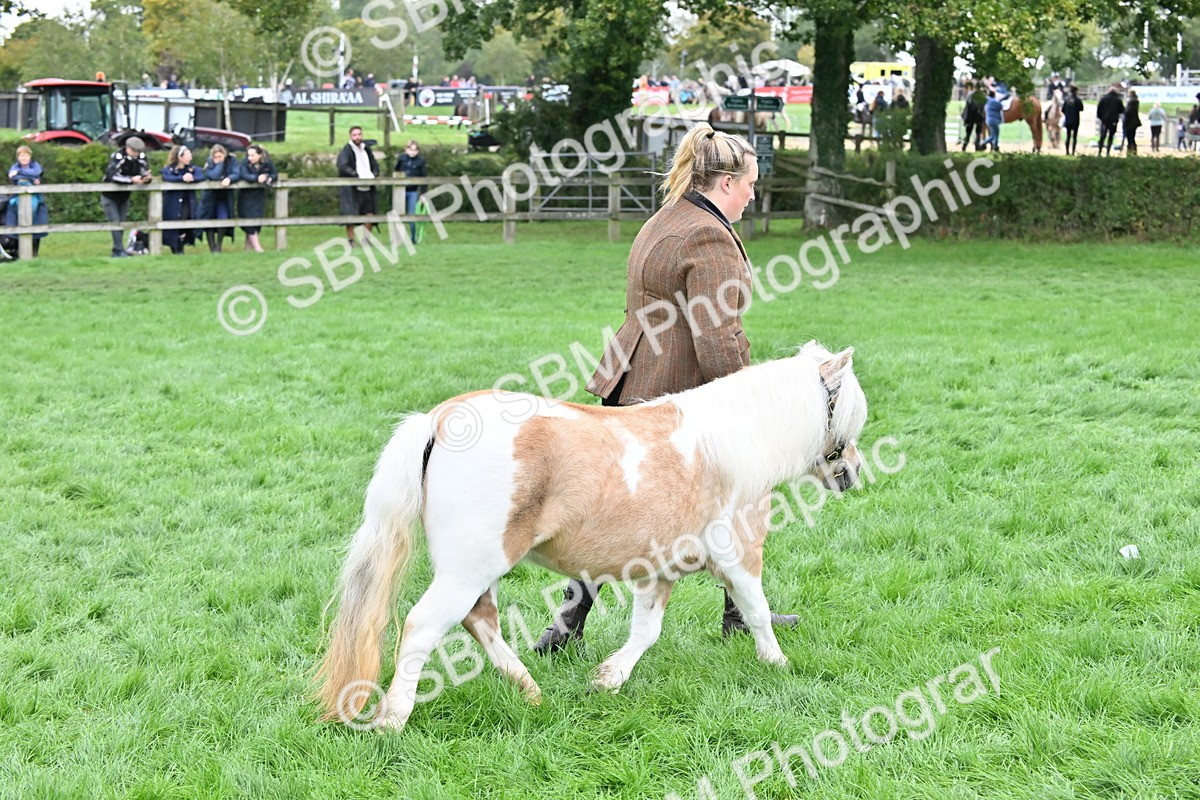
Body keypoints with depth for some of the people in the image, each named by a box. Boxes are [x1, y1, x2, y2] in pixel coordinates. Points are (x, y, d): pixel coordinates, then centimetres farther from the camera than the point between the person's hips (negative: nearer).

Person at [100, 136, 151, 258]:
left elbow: (145, 172, -10)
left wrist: (147, 178, -36)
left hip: (124, 197, 6)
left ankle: (116, 251, 15)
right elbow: (112, 176, -40)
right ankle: (120, 250, -16)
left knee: (121, 223, 8)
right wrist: (131, 180, -50)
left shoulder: (140, 157, -10)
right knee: (115, 223, -13)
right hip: (109, 196, -6)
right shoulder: (117, 157, -27)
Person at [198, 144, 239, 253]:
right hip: (210, 196, 0)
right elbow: (213, 176, -25)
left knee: (223, 219, -15)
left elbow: (237, 174, -19)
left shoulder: (231, 161, -6)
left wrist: (229, 179, -37)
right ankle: (212, 247, 11)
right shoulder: (209, 162, -10)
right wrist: (220, 164, -22)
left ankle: (218, 245, 6)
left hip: (224, 196, 0)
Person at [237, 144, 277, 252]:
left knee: (258, 218, 2)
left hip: (259, 195, 3)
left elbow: (275, 175, -6)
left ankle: (248, 245, 11)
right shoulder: (245, 163, -16)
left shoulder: (268, 163, -8)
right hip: (246, 195, -3)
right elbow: (243, 175, -30)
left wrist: (270, 178, -29)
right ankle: (256, 246, -12)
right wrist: (257, 178, -45)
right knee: (250, 219, -10)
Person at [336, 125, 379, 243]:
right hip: (351, 189, -6)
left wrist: (374, 175, -2)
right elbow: (343, 167, -19)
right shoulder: (346, 151, -7)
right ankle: (351, 240, -3)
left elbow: (374, 164, 19)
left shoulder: (366, 149, 14)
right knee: (351, 215, -9)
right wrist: (357, 176, -23)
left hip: (367, 189, 6)